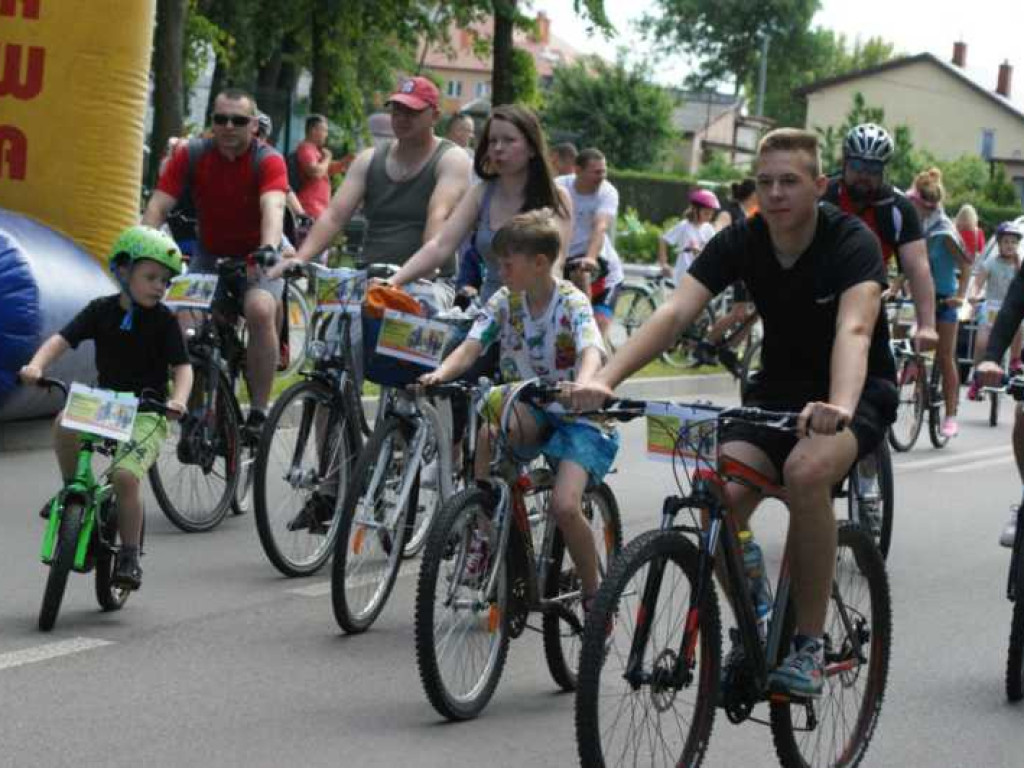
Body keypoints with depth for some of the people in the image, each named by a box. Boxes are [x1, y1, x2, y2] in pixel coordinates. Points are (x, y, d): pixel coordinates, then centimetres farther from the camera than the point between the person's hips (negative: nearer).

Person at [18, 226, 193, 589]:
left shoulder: (163, 320, -4)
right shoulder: (101, 311, 0)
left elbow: (182, 366, -9)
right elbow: (62, 339, -9)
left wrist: (178, 399, -29)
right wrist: (36, 365, -29)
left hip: (147, 412, -2)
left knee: (125, 476, -23)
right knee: (64, 424, -29)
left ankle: (129, 555, -4)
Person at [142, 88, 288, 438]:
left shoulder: (268, 161, -19)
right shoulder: (190, 156, -12)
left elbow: (273, 208, -36)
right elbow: (157, 207, -18)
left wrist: (269, 251, -55)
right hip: (210, 255, 3)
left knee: (260, 311, -31)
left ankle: (258, 412, -22)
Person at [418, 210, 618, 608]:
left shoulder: (572, 302, -14)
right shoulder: (504, 301, 0)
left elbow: (591, 351, -32)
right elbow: (471, 346, -12)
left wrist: (582, 386, -54)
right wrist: (439, 374, -34)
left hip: (575, 415, -4)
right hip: (529, 408, 5)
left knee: (564, 506, -24)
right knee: (490, 429, -31)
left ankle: (593, 593, -1)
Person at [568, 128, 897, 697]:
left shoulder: (853, 243, -21)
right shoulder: (741, 241, -9)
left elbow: (854, 329, -39)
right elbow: (675, 313, -21)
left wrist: (839, 408, -59)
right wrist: (605, 379, -37)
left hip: (858, 392, -4)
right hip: (779, 388, 4)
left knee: (806, 470, -35)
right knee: (720, 498, -22)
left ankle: (809, 644, -21)